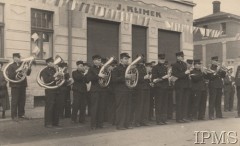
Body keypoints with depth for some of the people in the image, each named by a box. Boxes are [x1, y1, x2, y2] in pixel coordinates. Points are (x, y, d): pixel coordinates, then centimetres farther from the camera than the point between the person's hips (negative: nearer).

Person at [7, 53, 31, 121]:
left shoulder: (22, 65, 14)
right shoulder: (11, 66, -3)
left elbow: (28, 74, 14)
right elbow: (10, 76, -15)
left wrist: (29, 69, -4)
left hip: (22, 85, 6)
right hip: (15, 85, -6)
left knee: (22, 100, 9)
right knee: (15, 101, -3)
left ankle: (21, 114, 20)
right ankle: (14, 116, 3)